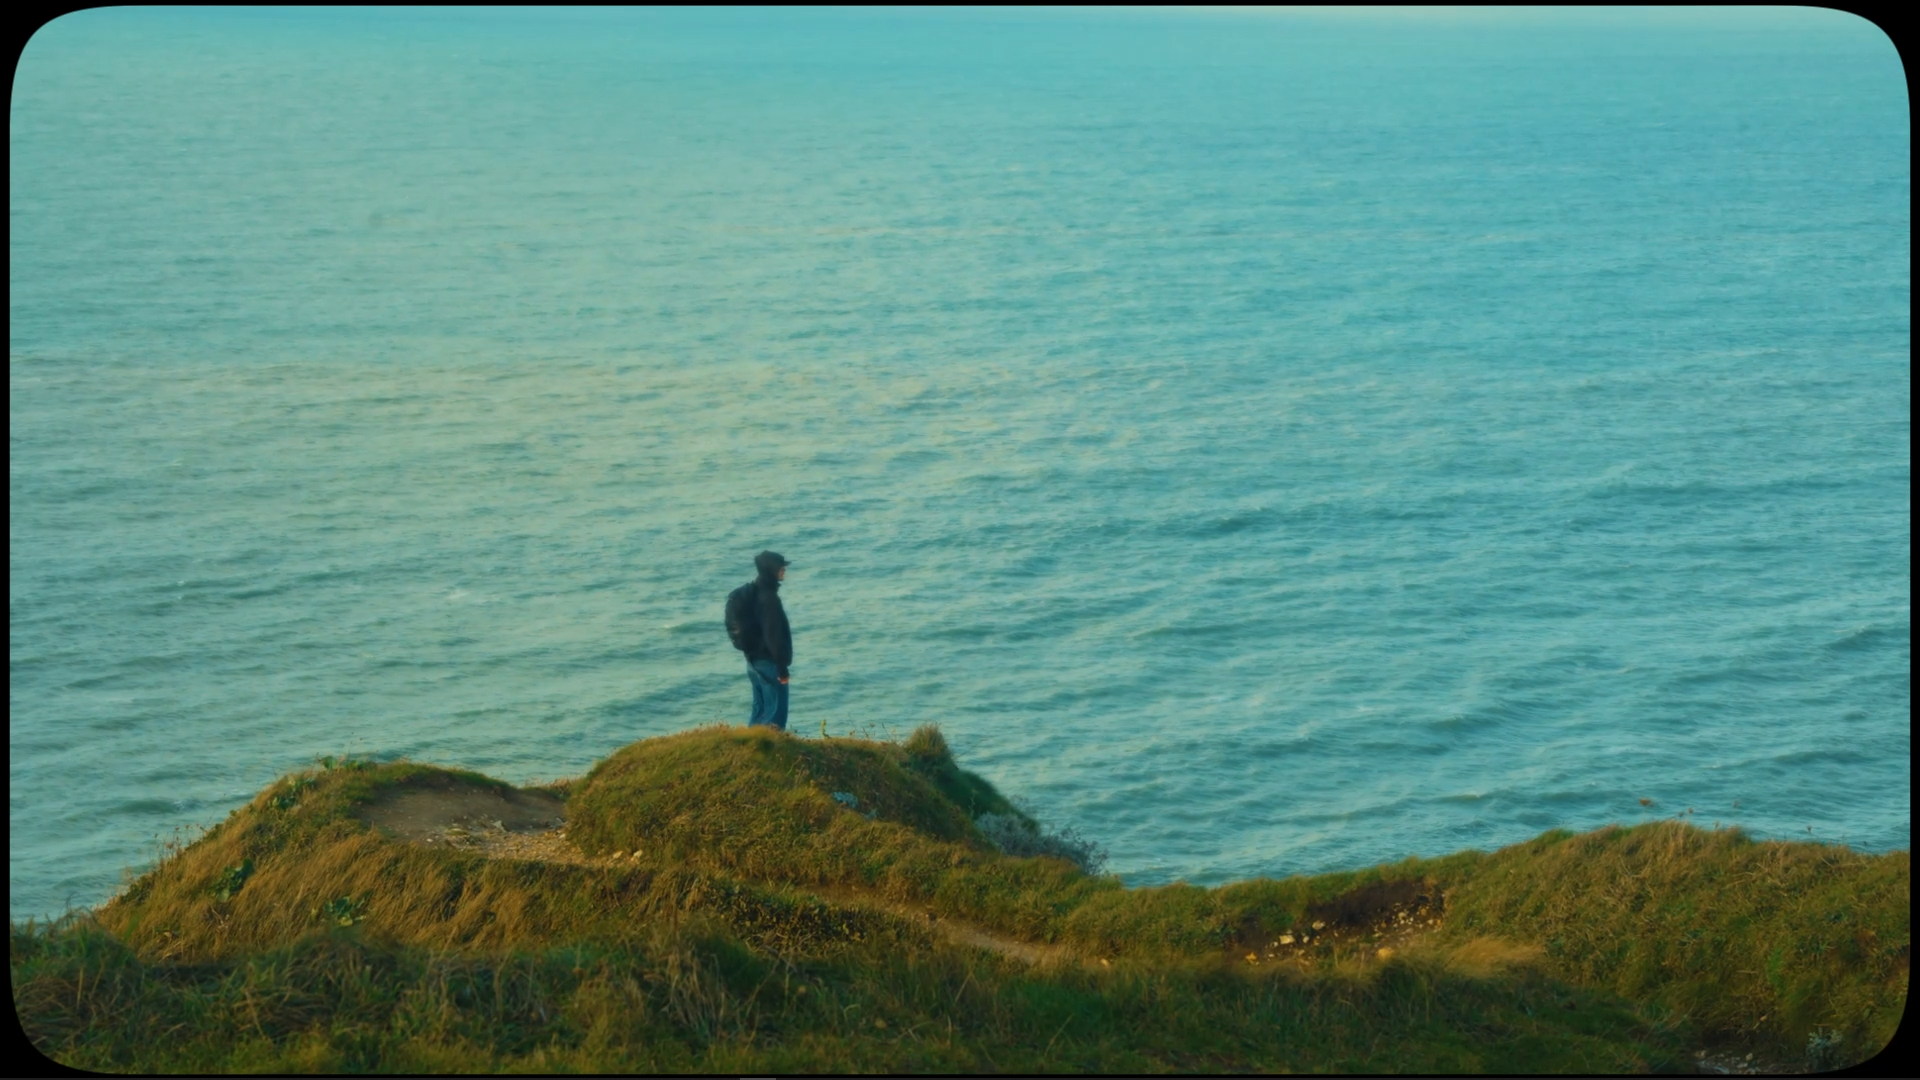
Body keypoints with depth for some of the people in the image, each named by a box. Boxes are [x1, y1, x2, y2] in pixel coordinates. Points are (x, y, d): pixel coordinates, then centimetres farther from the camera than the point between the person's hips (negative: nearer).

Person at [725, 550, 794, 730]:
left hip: (753, 661, 9)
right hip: (768, 662, -9)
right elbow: (774, 635, -22)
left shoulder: (748, 593, 10)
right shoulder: (768, 597, -19)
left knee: (760, 710, 15)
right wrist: (782, 668, -19)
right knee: (776, 714, -6)